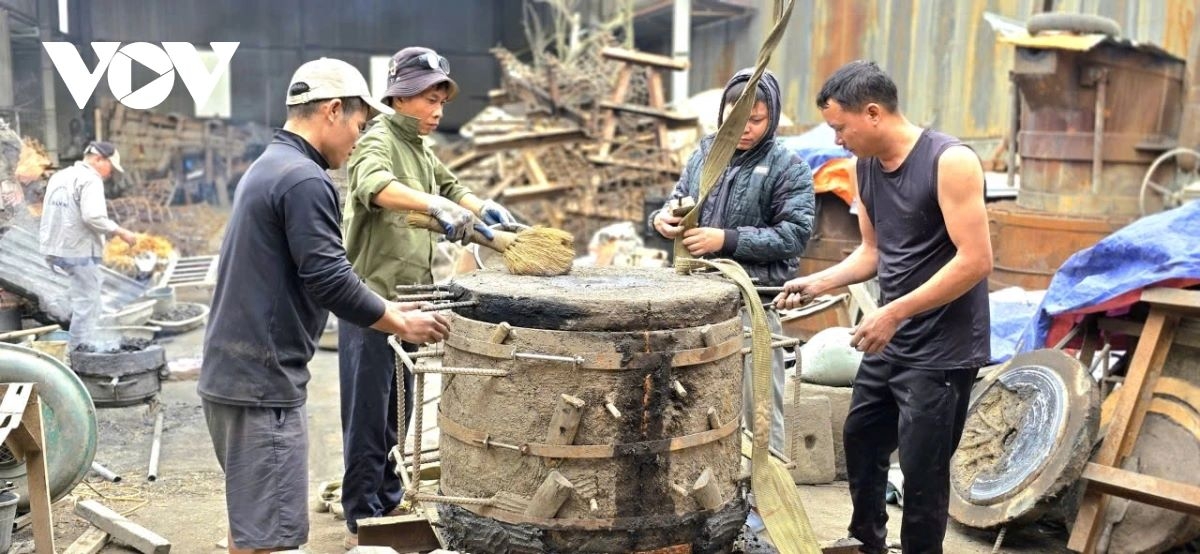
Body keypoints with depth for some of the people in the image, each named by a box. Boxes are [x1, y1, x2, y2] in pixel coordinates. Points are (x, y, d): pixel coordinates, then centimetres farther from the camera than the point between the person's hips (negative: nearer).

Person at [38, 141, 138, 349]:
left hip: (55, 248, 9)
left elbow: (49, 213, 18)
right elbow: (93, 216, -24)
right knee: (86, 304, -2)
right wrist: (120, 232, -15)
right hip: (79, 250, -9)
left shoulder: (59, 176, 15)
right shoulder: (90, 179, -12)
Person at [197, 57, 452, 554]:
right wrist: (402, 325, -6)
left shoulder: (268, 167, 16)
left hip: (234, 373, 10)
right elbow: (329, 282, -20)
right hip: (262, 381, -10)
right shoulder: (305, 179, -16)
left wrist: (388, 309, 18)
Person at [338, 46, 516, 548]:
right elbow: (374, 186, -33)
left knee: (397, 413, 16)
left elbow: (450, 188, 27)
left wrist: (481, 208, 6)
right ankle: (363, 520, 9)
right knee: (368, 416, -1)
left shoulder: (420, 149, 15)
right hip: (370, 298, -8)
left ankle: (388, 504, 28)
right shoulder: (378, 141, -12)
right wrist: (436, 205, -48)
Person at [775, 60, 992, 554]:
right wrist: (817, 283, 1)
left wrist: (894, 313, -24)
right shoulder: (867, 166, 6)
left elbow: (976, 261, -23)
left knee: (921, 469, 0)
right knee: (860, 440, 21)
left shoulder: (949, 162, -19)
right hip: (890, 342, 9)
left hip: (942, 350, -8)